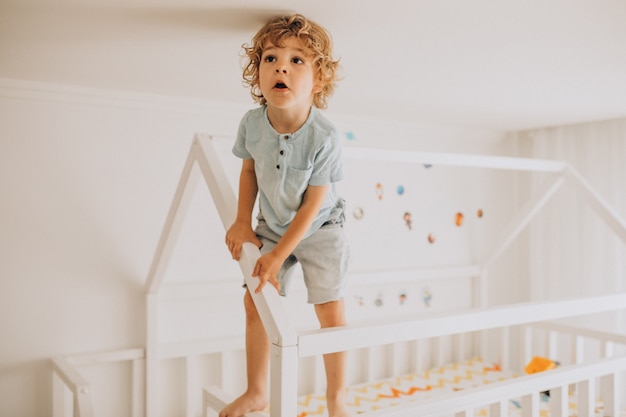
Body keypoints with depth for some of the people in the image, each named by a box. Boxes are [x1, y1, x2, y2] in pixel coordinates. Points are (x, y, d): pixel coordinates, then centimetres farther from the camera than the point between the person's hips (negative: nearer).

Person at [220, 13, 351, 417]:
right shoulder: (252, 123, -17)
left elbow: (313, 204, -23)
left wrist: (278, 255, -21)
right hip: (272, 226, 4)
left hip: (318, 229, -4)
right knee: (254, 302, 6)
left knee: (331, 313, -4)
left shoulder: (325, 136, -29)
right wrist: (242, 222, -4)